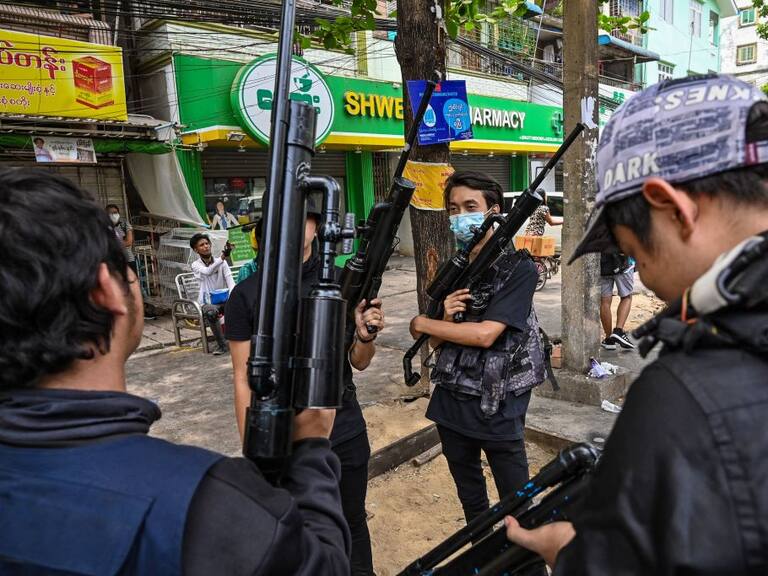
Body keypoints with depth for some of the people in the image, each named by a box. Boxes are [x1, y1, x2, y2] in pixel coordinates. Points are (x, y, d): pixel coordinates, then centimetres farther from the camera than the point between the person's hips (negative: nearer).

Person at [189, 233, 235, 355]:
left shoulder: (222, 262, 6)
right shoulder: (196, 265, -2)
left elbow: (230, 281, -5)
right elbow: (208, 271, -25)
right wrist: (223, 256, -40)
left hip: (224, 300, 2)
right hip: (208, 302, -2)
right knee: (211, 312, -37)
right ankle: (222, 345, -21)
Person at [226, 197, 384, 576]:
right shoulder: (246, 295, -8)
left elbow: (359, 362, 2)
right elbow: (244, 379, -4)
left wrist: (366, 335, -20)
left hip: (345, 434, 1)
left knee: (352, 525, 19)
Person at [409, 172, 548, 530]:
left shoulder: (518, 268, -11)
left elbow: (485, 334, -20)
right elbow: (438, 342, 6)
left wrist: (421, 323, -9)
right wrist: (446, 317, -16)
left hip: (498, 405, -5)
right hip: (451, 397, 6)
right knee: (470, 497, 22)